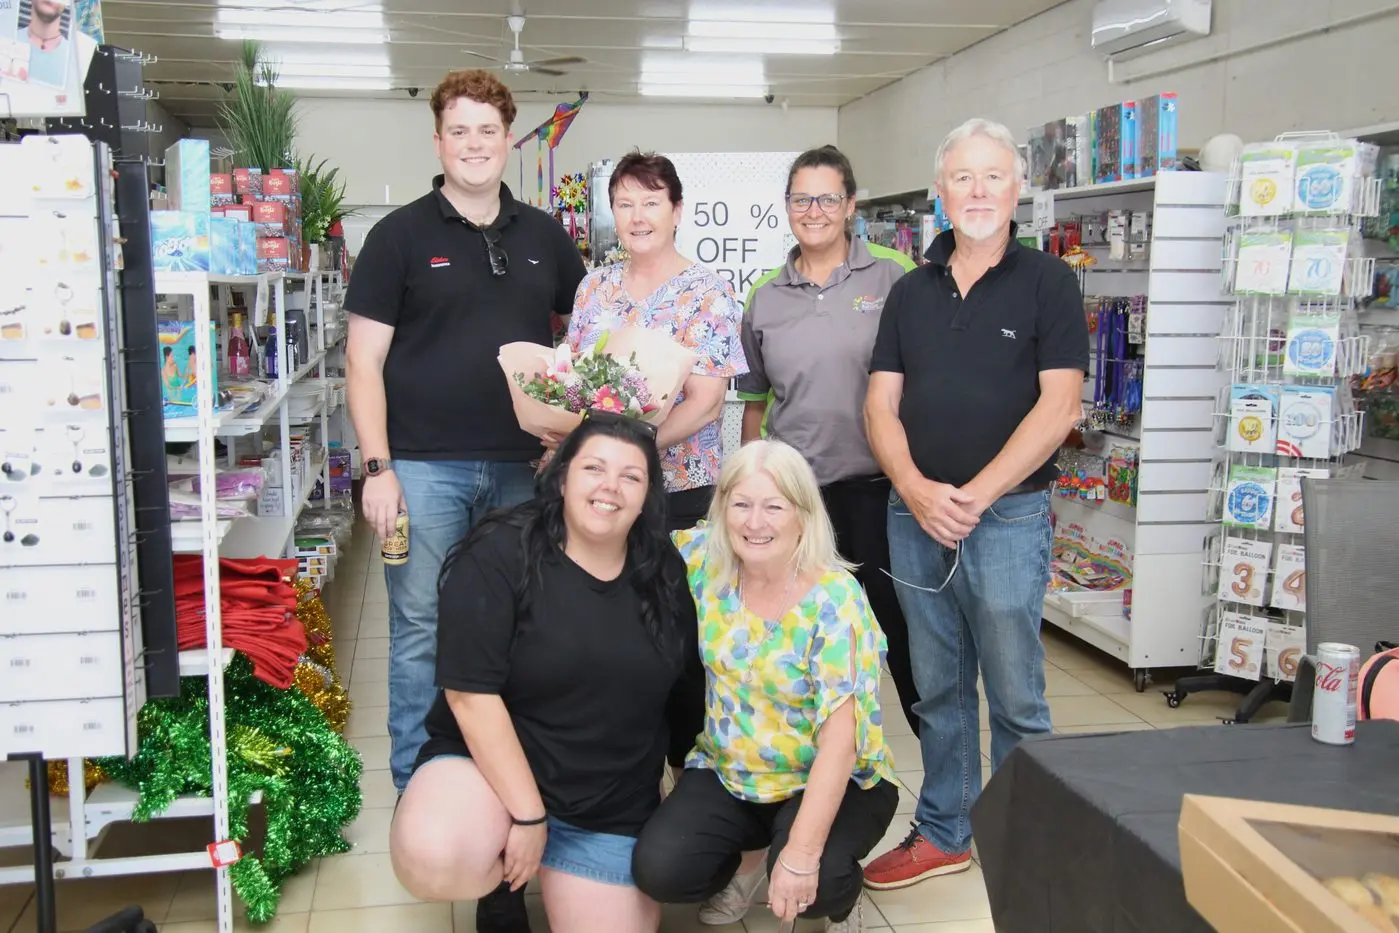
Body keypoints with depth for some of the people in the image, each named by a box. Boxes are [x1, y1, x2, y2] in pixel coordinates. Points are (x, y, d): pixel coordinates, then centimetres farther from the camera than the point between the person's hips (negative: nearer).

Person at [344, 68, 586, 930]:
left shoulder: (544, 237, 10)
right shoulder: (402, 235, -1)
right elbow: (365, 357, -4)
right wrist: (378, 465, -12)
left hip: (521, 466, 3)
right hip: (425, 464, -3)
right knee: (422, 631, 4)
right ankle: (418, 788, 18)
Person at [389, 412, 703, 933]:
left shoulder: (666, 575, -1)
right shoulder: (499, 556, -15)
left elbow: (687, 693, 9)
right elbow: (471, 694, -19)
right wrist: (527, 814, -21)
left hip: (612, 808, 4)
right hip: (489, 766, -4)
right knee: (434, 861, -34)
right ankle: (502, 866, 3)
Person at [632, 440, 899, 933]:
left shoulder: (835, 598, -22)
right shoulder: (704, 559, -9)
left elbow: (840, 734, -26)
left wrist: (802, 852, -33)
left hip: (831, 783, -4)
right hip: (728, 773, 4)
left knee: (812, 882, -33)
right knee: (658, 870, -20)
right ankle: (747, 858, 16)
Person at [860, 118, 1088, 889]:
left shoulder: (1047, 283, -1)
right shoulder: (910, 291, 11)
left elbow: (1058, 404, -10)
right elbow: (882, 403, 5)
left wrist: (976, 494, -16)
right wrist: (915, 489, -12)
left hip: (1007, 515, -4)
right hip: (913, 514, 4)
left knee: (1015, 697, 4)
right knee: (937, 689, 14)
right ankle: (943, 832, 28)